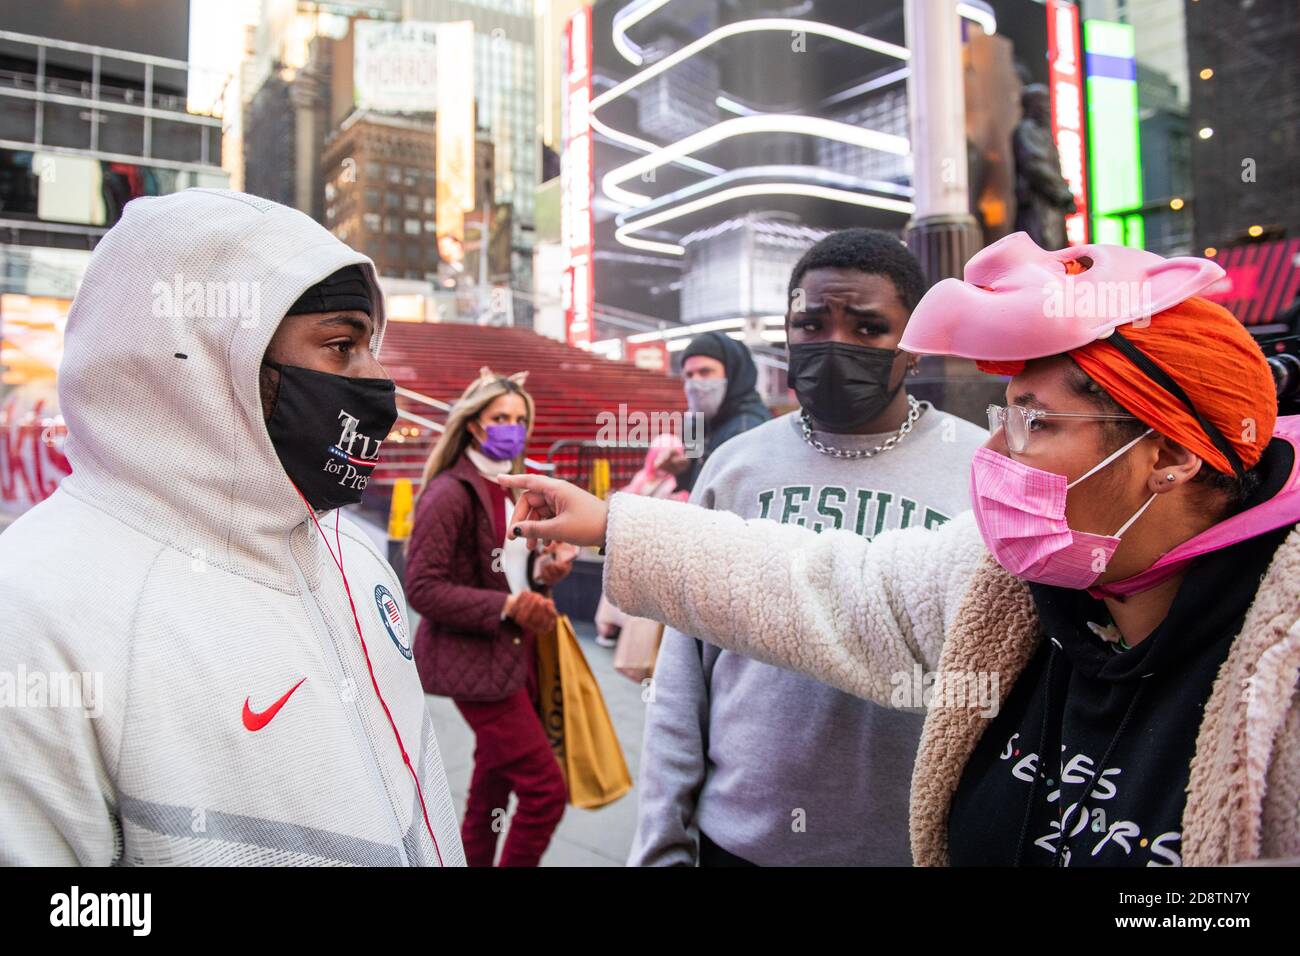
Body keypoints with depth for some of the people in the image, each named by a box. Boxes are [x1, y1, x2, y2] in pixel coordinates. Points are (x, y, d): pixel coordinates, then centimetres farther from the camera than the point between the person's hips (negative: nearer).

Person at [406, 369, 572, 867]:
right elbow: (422, 588, -17)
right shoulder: (449, 493, -13)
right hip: (476, 659, -8)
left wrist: (544, 571, 1)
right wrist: (506, 607, -24)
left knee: (493, 788, 18)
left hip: (518, 652, 8)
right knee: (546, 789, -9)